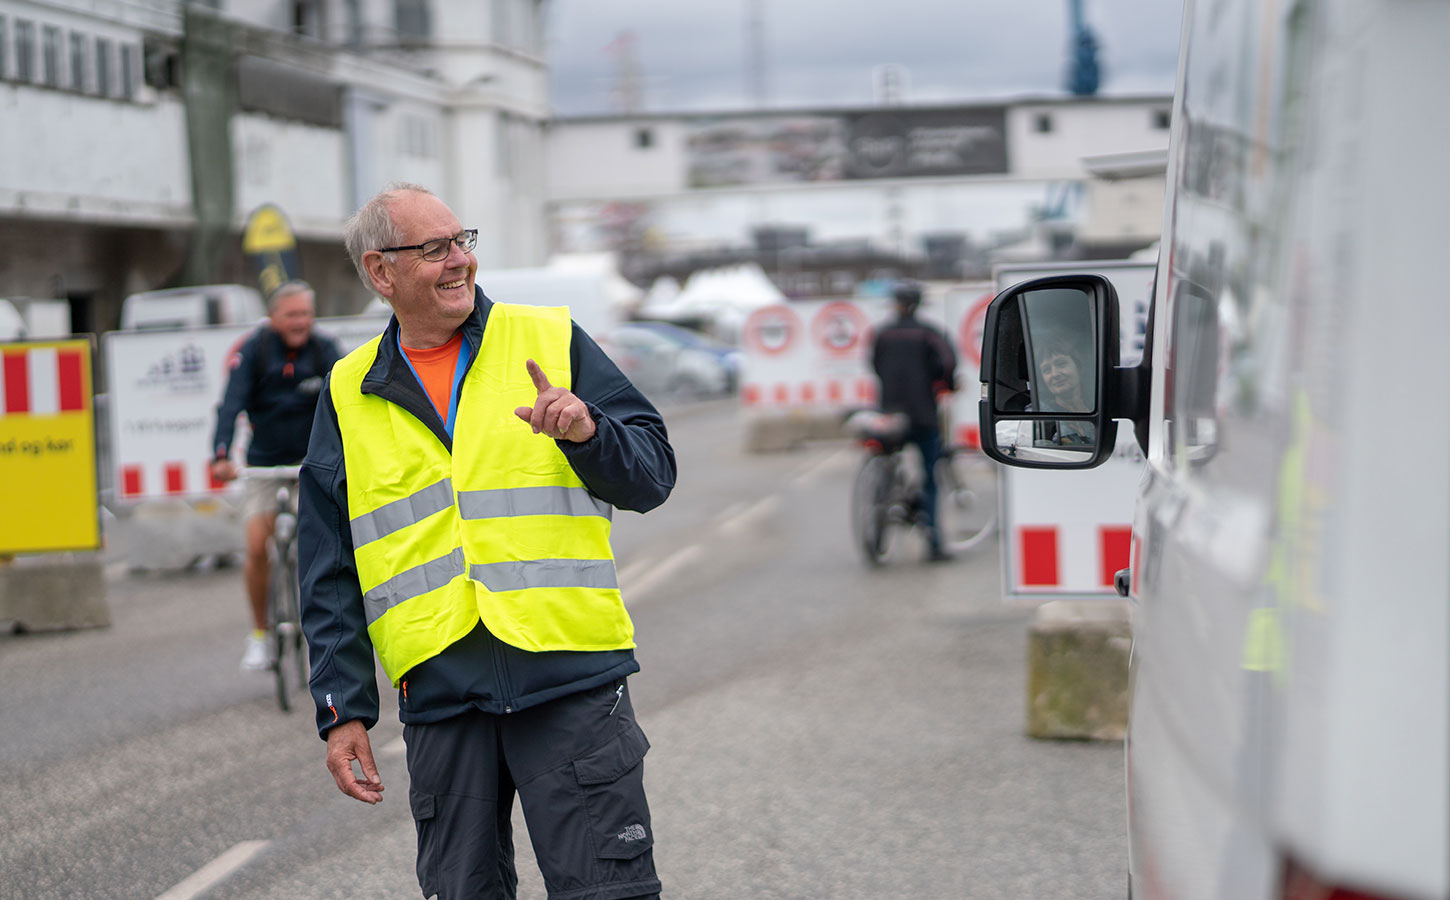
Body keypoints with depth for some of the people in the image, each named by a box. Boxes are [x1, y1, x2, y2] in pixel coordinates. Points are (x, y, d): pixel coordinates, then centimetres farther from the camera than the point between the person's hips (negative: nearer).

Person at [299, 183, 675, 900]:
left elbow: (653, 474, 5)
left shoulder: (552, 340, 7)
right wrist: (343, 708, 6)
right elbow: (329, 576, 12)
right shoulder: (350, 395, 12)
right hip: (438, 694, 2)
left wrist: (589, 433, -16)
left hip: (571, 679, -2)